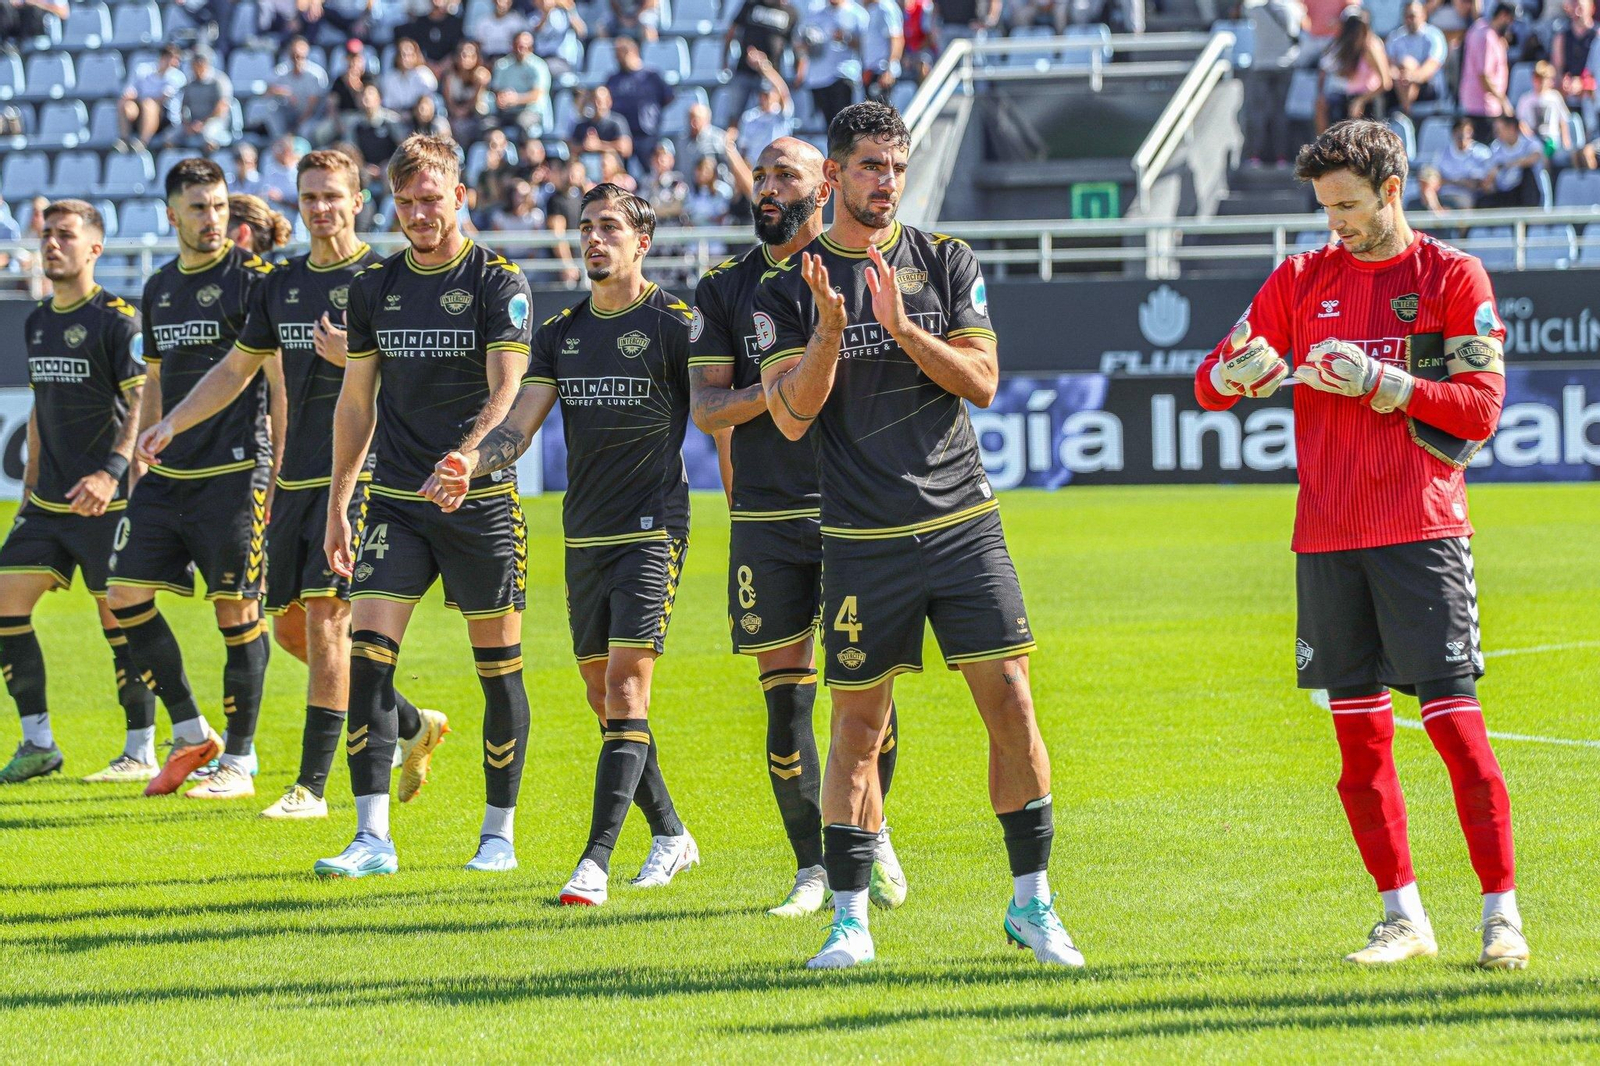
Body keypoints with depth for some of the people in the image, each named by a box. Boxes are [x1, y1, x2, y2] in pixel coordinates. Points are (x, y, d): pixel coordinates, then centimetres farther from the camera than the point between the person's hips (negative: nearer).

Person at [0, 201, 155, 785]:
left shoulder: (117, 320, -9)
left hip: (107, 500, -7)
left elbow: (142, 406, -15)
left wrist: (112, 472, -26)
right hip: (48, 500, 7)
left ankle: (141, 752, 6)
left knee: (119, 619, -3)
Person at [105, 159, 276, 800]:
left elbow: (281, 382, -7)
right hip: (168, 476, 7)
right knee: (125, 596, 2)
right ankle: (190, 734, 13)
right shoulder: (159, 289, 14)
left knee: (237, 614, -4)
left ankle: (238, 763, 5)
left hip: (232, 474, -7)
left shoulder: (252, 279, -6)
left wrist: (278, 471, -12)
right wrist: (144, 463, 20)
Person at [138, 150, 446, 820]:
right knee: (290, 627, 9)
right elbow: (237, 368, 23)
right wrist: (171, 422, 14)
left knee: (325, 618, -13)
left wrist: (352, 359, -24)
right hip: (294, 478, 7)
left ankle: (311, 786, -10)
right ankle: (413, 726, 24)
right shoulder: (282, 284, 14)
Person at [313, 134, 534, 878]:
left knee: (498, 666, 2)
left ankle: (499, 833, 15)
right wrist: (338, 505, 13)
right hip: (395, 502, 3)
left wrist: (462, 460, -32)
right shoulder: (374, 286, 8)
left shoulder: (498, 282, -5)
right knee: (367, 652, -9)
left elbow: (506, 390, -15)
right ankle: (373, 837, -9)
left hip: (481, 501, -3)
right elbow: (356, 402, 15)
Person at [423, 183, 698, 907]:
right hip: (584, 534, 7)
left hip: (652, 529, -7)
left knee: (625, 689, -15)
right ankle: (670, 835, 26)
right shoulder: (562, 333, 11)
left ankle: (595, 862, -20)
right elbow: (519, 425, 4)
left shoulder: (674, 324, -6)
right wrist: (468, 463, -15)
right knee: (602, 697, 11)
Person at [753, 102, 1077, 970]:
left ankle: (1032, 904, 5)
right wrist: (829, 332, -21)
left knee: (1011, 705, -4)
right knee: (858, 725, 0)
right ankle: (850, 919, 9)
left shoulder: (945, 262, 7)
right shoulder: (789, 288, 3)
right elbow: (791, 416, -6)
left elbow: (982, 382, -1)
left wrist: (902, 326, -14)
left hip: (962, 522, 1)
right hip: (862, 540, -1)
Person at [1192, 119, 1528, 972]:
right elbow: (1211, 382, 10)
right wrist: (1238, 372, -13)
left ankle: (1501, 912, -4)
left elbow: (1479, 406, -4)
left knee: (1453, 717, -9)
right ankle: (1403, 916, 13)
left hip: (1422, 530, -4)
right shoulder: (1301, 279, 12)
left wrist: (1379, 382, -16)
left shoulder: (1452, 277, 2)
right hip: (1327, 535, 4)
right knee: (1358, 732, 4)